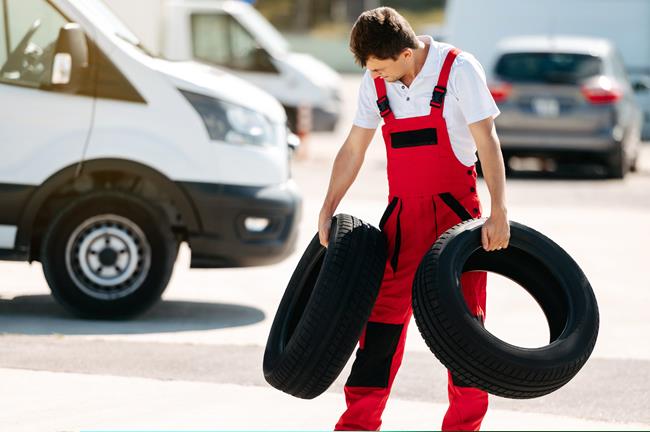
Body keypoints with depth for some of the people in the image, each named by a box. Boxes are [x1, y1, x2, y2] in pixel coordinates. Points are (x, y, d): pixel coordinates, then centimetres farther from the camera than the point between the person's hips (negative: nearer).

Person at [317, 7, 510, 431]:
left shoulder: (458, 69, -12)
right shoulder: (376, 84, 3)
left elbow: (487, 142, -14)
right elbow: (353, 149, 12)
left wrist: (498, 213, -20)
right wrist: (327, 212, 10)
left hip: (455, 209, -4)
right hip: (402, 214, 4)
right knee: (383, 311, -1)